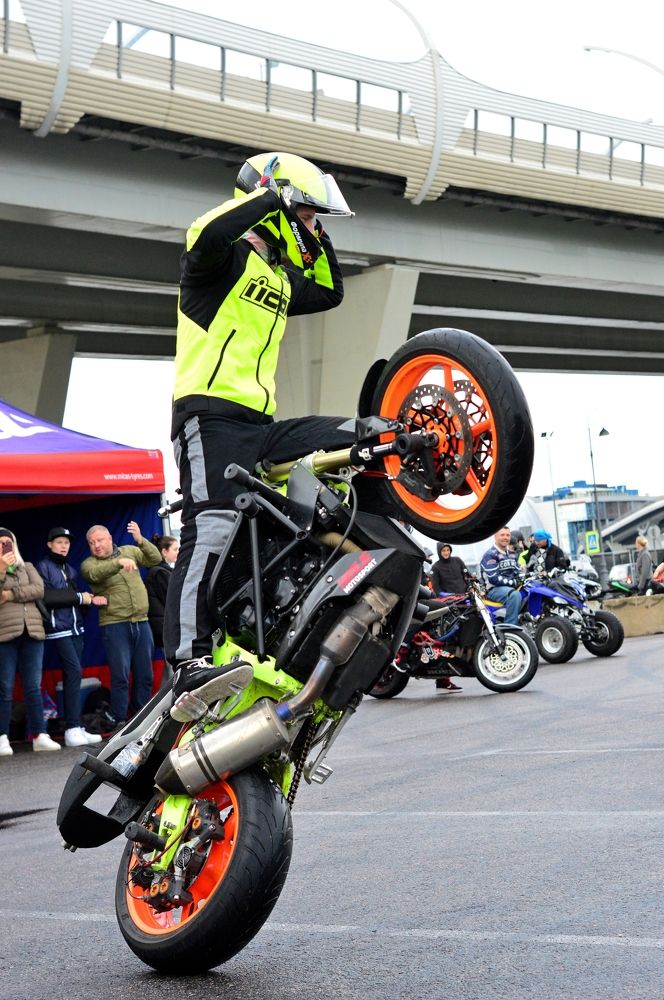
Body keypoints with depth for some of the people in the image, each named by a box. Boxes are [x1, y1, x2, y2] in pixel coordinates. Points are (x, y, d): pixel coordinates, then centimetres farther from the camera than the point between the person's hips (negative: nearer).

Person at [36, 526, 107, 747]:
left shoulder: (70, 570, 21)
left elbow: (75, 599, 16)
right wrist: (78, 597, -10)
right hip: (58, 628, -7)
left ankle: (76, 728, 7)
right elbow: (46, 596, -13)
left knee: (73, 675, 6)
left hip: (75, 627, 7)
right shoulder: (43, 567, 0)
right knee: (74, 671, -16)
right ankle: (72, 728, -16)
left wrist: (91, 600, -4)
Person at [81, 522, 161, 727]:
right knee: (120, 674, -7)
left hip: (141, 622, 4)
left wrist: (140, 541, -10)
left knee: (144, 674, 9)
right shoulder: (89, 564, -1)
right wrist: (119, 562, -39)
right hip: (115, 624, -4)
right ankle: (120, 721, -3)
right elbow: (94, 573, -23)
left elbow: (155, 559, 5)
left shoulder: (129, 551, 12)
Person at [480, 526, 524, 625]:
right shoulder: (490, 554, -7)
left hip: (512, 587, 8)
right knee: (515, 594, -38)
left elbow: (517, 572, 21)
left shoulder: (511, 554, 20)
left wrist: (521, 579, -2)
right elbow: (493, 578, -16)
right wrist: (512, 582, -17)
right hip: (495, 589, -8)